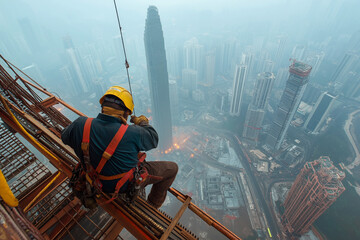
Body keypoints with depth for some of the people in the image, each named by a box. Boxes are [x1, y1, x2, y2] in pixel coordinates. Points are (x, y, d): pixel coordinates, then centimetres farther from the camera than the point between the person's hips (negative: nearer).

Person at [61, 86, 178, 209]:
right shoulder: (133, 133, -34)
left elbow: (65, 137, 3)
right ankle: (153, 205, 35)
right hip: (127, 183, -5)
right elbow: (153, 139, -12)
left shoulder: (80, 124, -20)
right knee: (172, 167, 11)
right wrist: (143, 123, 5)